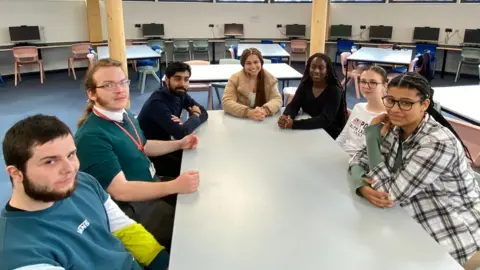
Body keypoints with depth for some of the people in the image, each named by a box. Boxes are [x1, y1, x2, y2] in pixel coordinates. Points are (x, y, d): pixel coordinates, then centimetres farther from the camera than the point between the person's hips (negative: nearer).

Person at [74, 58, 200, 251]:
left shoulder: (124, 115, 4)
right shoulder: (92, 137, -26)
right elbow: (120, 191, -30)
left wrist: (179, 144, 9)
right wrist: (174, 186, -37)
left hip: (152, 185, 9)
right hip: (131, 208, -9)